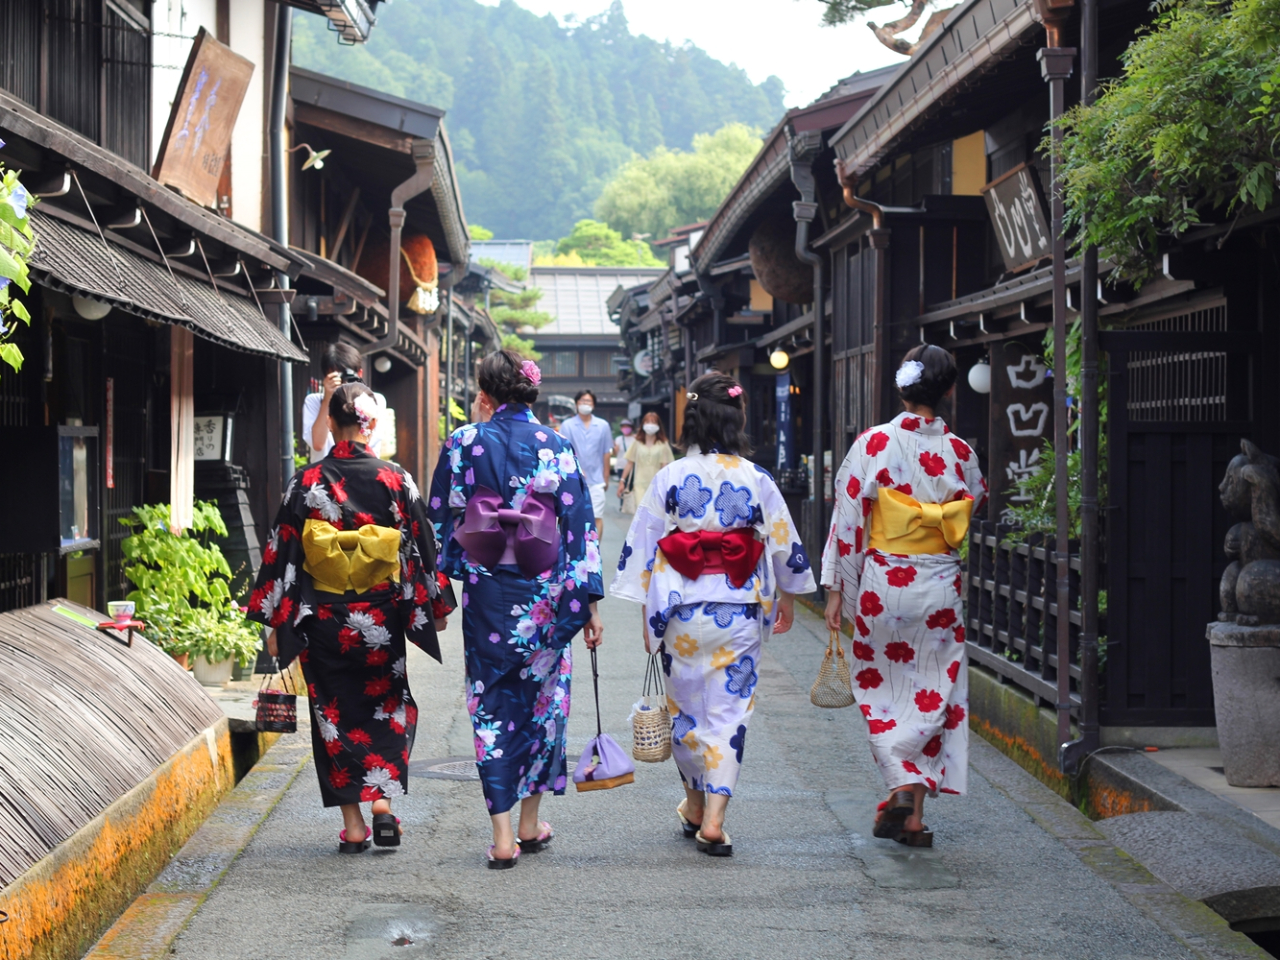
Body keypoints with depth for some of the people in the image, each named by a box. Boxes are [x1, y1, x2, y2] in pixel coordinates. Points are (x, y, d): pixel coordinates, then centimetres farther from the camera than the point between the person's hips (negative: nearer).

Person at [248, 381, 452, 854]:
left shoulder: (306, 483, -5)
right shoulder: (395, 481, -5)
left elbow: (282, 554, -4)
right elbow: (422, 548, 0)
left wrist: (274, 621, 3)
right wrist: (437, 605, 11)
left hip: (323, 620, 0)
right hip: (380, 618, 0)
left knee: (335, 712, 9)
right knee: (388, 707, 17)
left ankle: (352, 824, 9)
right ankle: (383, 798, -1)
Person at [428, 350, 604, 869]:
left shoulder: (463, 443, -3)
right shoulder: (556, 446, -1)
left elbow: (439, 520, 2)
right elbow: (580, 524, -2)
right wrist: (588, 600, 2)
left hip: (486, 593, -1)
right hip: (545, 592, 1)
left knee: (492, 705, 4)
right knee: (542, 699, 15)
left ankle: (503, 835, -2)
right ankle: (530, 824, 23)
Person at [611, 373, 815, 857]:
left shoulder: (670, 478, -5)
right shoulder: (757, 480, -4)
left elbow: (643, 547, -3)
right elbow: (783, 545, 5)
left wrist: (649, 615, 7)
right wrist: (787, 601, 21)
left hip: (681, 612, 0)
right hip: (739, 613, 0)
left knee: (685, 707, 16)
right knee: (730, 710, 4)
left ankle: (695, 804, 32)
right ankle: (713, 818, -4)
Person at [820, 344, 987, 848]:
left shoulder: (874, 443, -11)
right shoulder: (959, 451, -3)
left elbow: (849, 518, -9)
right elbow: (978, 501, 15)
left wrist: (836, 588, -3)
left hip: (882, 584, -2)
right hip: (939, 587, 2)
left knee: (883, 692, 12)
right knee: (932, 693, 9)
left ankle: (902, 786, -4)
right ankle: (914, 813, 8)